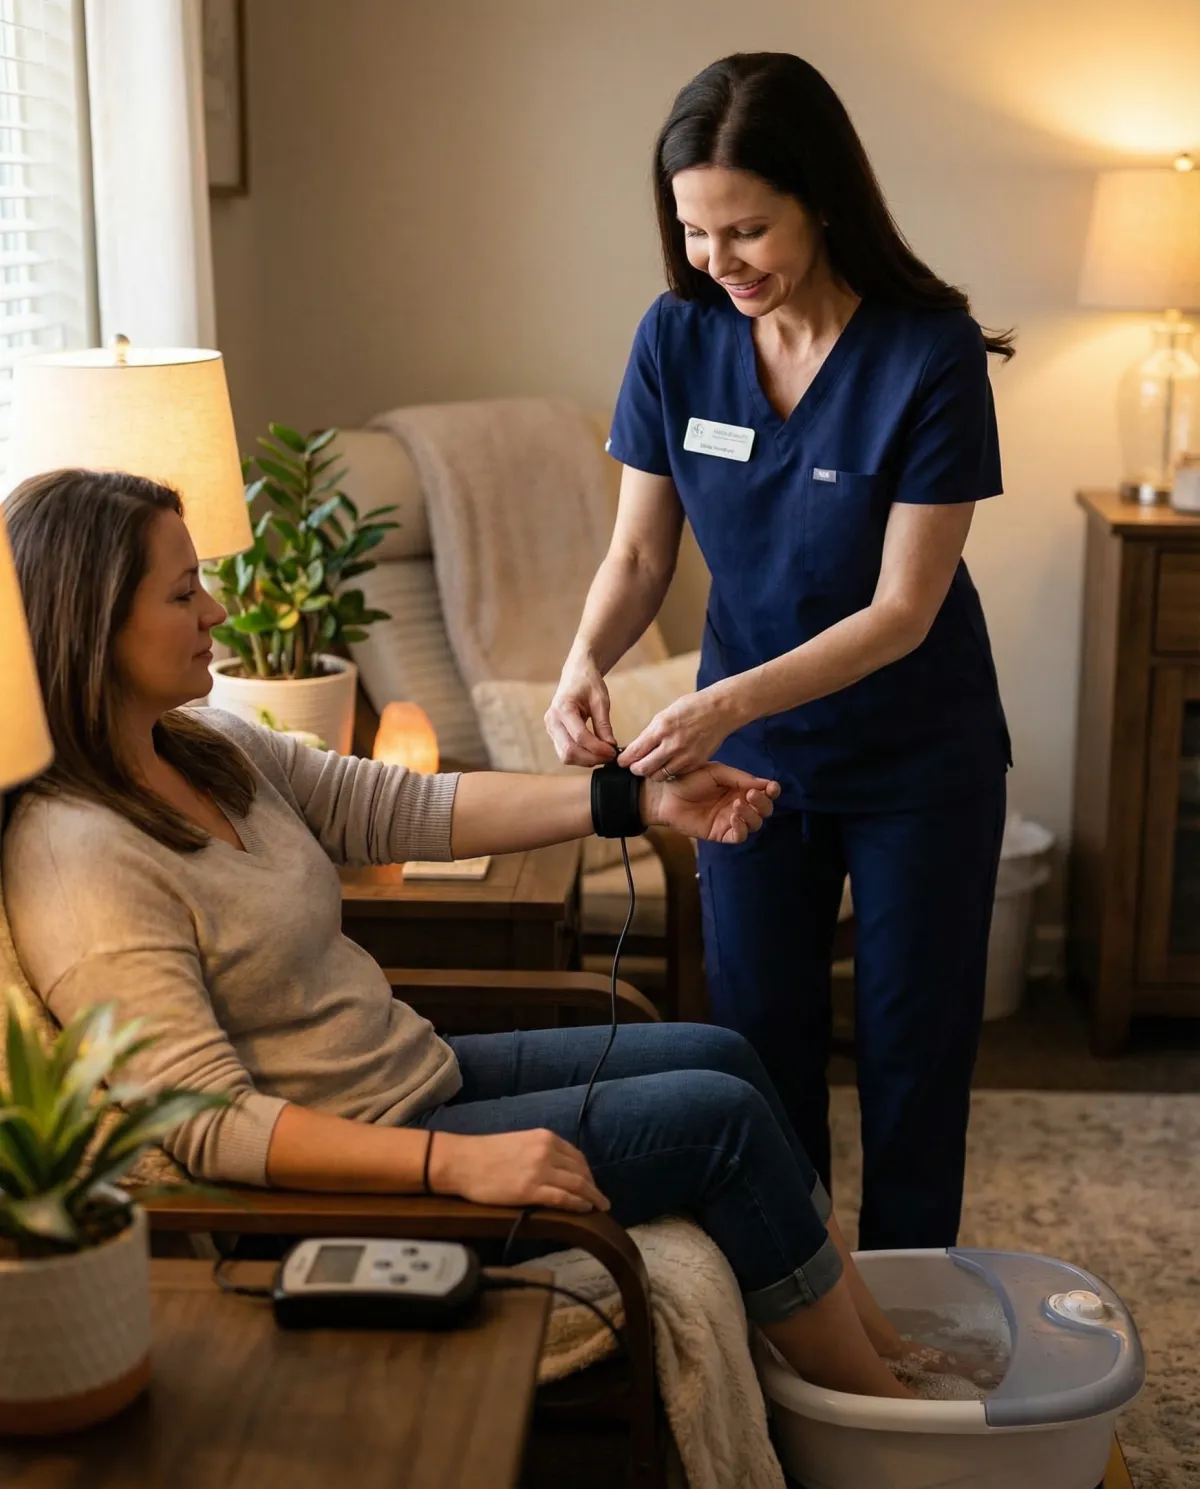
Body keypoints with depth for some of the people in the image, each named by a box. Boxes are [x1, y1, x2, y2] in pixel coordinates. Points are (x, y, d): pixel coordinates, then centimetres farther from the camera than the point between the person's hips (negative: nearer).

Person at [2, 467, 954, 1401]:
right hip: (358, 1171, -9)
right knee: (723, 1117, -8)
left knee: (722, 1054, 9)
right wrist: (455, 1163, -33)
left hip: (418, 1070, 10)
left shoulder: (206, 750, 2)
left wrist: (639, 799, 0)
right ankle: (886, 1414, 13)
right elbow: (212, 1126, -28)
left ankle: (880, 1343, 23)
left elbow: (404, 809, 4)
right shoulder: (77, 861, -26)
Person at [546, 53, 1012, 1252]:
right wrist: (586, 658, -26)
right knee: (760, 1038, 13)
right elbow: (639, 551, -5)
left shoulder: (930, 353, -23)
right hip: (752, 753, 3)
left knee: (911, 1043, 11)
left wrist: (730, 702, -35)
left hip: (917, 759, -3)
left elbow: (902, 608, -23)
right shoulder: (677, 337, -12)